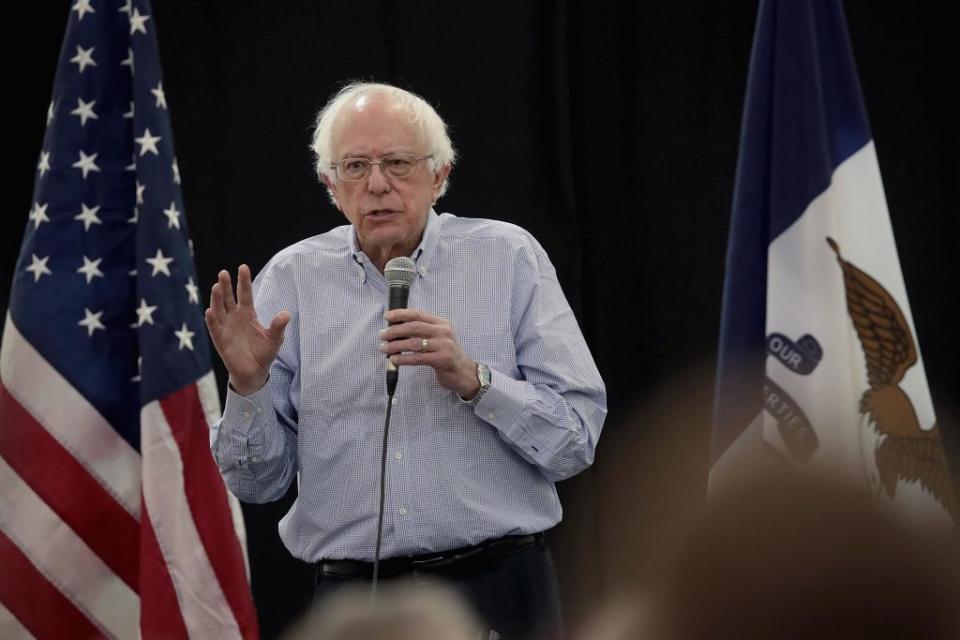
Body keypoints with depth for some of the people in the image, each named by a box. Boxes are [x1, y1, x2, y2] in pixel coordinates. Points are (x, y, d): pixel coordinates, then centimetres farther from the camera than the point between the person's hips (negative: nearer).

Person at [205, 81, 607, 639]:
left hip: (496, 591, -1)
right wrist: (249, 384, -13)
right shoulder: (292, 279, 4)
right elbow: (259, 483, 4)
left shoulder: (508, 257, 1)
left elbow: (576, 440, -5)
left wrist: (474, 380, -18)